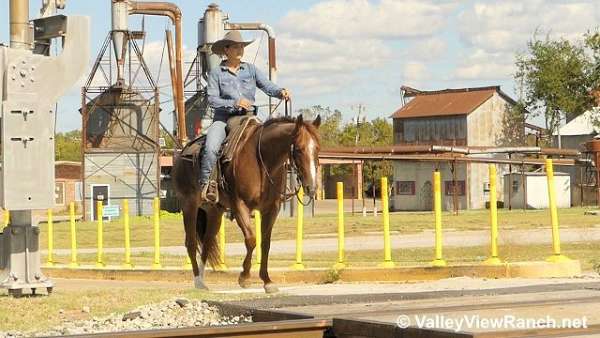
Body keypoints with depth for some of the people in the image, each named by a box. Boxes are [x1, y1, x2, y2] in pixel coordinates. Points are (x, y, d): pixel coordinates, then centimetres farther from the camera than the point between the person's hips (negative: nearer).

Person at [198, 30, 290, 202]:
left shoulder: (250, 69, 12)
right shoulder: (216, 73, 4)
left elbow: (267, 85, 0)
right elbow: (212, 99, -4)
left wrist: (281, 92, -22)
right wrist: (235, 103, -17)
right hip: (223, 119, -3)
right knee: (211, 147, -27)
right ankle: (204, 183, -16)